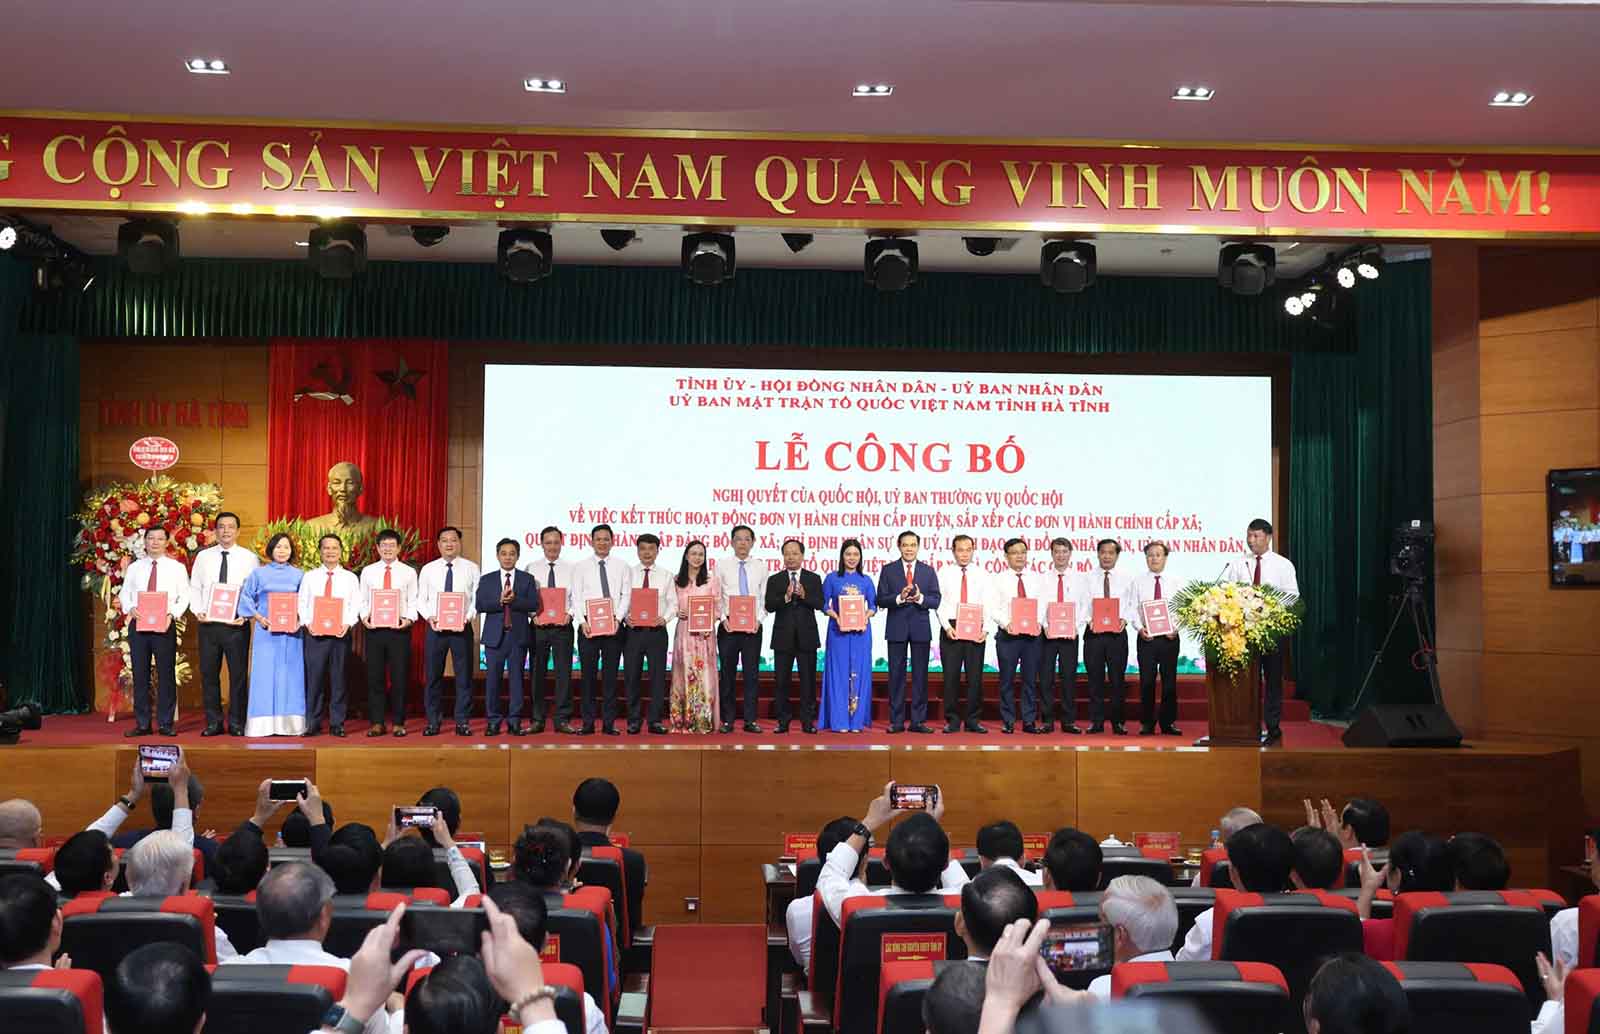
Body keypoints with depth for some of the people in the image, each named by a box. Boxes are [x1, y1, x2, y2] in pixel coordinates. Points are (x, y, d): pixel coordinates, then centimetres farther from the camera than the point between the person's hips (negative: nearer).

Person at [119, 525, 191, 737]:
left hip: (165, 625, -2)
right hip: (138, 624, 2)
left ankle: (165, 723, 5)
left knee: (166, 675, -1)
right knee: (140, 675, 4)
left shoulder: (176, 567, 5)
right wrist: (130, 608, -10)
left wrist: (172, 614, -15)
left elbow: (184, 596, 1)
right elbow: (124, 593, 11)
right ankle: (142, 724, 11)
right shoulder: (134, 568, 13)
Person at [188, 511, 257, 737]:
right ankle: (213, 722, 14)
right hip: (207, 623, 2)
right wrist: (197, 611, -5)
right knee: (208, 673, 6)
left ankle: (236, 723, 9)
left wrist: (246, 616, -13)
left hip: (237, 624, -2)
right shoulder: (203, 556, 10)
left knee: (238, 674, 1)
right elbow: (194, 588, 11)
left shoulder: (249, 558, 2)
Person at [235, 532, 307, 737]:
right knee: (264, 675, -3)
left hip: (291, 632, 1)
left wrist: (299, 620, -7)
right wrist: (258, 617, -6)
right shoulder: (259, 573, 8)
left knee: (290, 676, 0)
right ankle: (263, 724, 0)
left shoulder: (299, 575, 10)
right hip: (265, 631, -1)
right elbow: (246, 598, 8)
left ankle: (290, 722, 4)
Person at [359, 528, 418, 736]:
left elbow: (413, 602, 4)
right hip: (374, 628, 1)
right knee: (374, 677, 4)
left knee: (399, 677, 2)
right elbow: (363, 600, 10)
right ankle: (377, 723, 11)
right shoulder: (368, 571, 9)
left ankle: (398, 723, 10)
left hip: (399, 628, -1)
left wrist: (409, 619, -12)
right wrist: (364, 617, -7)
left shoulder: (408, 572, 5)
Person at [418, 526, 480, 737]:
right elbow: (421, 599, 7)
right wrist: (429, 617, -10)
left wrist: (468, 617, -15)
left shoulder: (471, 569, 2)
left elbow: (477, 598, 0)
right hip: (435, 627, 1)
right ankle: (433, 721, 14)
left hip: (462, 627, -1)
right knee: (433, 675, 5)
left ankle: (462, 721, 9)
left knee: (464, 675, 2)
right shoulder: (428, 569, 6)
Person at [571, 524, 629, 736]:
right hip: (588, 625, -1)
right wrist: (582, 621, -13)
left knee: (610, 675, 4)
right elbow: (576, 597, 0)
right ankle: (588, 722, 7)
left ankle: (609, 723, 8)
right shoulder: (581, 566, 6)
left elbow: (625, 596, 2)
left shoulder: (620, 567, 8)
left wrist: (618, 618, -12)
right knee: (588, 674, 2)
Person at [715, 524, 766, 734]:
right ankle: (727, 720, 11)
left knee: (752, 673, 2)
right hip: (728, 625, -1)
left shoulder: (760, 566, 6)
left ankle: (750, 720, 7)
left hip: (753, 625, 1)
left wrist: (758, 619, -9)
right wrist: (723, 618, -11)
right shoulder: (721, 565, 3)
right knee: (728, 673, 4)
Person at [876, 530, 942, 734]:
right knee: (896, 675, 2)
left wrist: (920, 598, -17)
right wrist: (899, 598, -18)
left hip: (920, 628, 1)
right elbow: (881, 600, -2)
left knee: (920, 675, 3)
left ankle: (918, 721, 8)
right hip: (896, 628, -1)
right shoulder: (888, 570, 5)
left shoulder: (928, 571, 8)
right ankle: (896, 721, 7)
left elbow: (936, 601, 2)